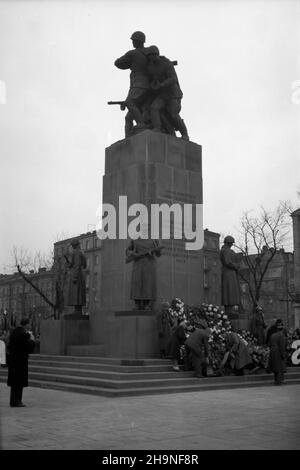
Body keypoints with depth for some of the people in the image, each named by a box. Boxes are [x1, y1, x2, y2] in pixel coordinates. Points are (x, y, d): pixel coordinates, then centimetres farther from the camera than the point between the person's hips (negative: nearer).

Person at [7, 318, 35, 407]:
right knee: (19, 382, 1)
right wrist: (32, 340, -2)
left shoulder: (13, 332, 7)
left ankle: (13, 401, 24)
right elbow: (30, 349, -20)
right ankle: (16, 401, 5)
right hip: (20, 360, -9)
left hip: (12, 359, 9)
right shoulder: (23, 334, -19)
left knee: (14, 381, 16)